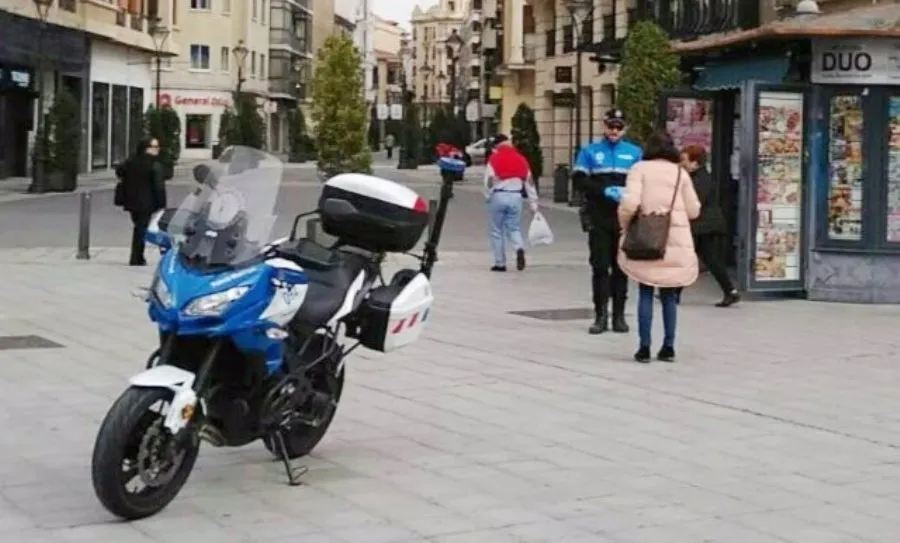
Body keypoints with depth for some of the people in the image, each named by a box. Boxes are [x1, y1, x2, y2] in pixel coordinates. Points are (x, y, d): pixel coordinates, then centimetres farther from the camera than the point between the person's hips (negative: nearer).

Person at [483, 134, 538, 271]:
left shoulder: (494, 159, -2)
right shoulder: (521, 159, 10)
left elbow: (489, 181, -8)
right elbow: (530, 182, 10)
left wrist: (488, 197, 8)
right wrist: (533, 204, 13)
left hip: (498, 196, -3)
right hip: (516, 196, 3)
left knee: (497, 231, 8)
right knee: (514, 228, 12)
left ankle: (500, 263, 9)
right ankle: (519, 249, -19)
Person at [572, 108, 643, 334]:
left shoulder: (634, 152, 10)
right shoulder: (590, 151, 7)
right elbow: (579, 180, -2)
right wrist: (604, 191, -16)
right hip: (598, 218, -1)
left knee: (621, 267, 5)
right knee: (600, 267, 0)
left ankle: (619, 315, 11)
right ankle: (601, 315, 5)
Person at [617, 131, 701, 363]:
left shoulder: (640, 169, -1)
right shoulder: (680, 173, 6)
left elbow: (630, 203, -13)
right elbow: (693, 211, 7)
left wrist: (625, 223, 4)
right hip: (677, 241, 2)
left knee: (646, 293, 5)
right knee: (669, 295, 11)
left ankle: (644, 348, 1)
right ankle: (668, 347, 11)